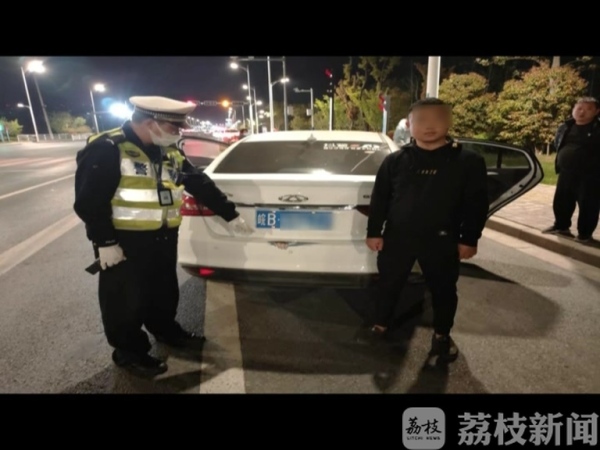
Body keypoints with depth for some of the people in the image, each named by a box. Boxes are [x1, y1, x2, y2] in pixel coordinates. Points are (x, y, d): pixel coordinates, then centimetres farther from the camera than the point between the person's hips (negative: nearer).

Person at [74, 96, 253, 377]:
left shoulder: (170, 153, 7)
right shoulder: (106, 150, -16)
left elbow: (201, 185, 9)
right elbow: (89, 200, -17)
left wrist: (230, 215, 10)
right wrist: (104, 242, -17)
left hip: (163, 238, 7)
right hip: (125, 242, -7)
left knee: (164, 291, 20)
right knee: (126, 300, 8)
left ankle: (166, 331, 43)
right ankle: (129, 352, 28)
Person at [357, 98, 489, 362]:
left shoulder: (468, 162, -3)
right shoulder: (395, 160, 0)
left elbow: (476, 204, -1)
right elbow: (379, 198, 2)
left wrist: (469, 239, -4)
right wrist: (374, 232, 0)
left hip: (442, 241, -1)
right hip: (397, 237, 1)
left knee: (443, 289, 12)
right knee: (388, 283, 12)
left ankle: (442, 335, 35)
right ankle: (380, 325, 33)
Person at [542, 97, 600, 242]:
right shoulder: (565, 127, 9)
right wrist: (563, 161, 11)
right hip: (566, 172, 6)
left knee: (588, 205, 1)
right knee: (561, 202, 14)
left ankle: (585, 234, 12)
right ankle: (561, 226, 32)